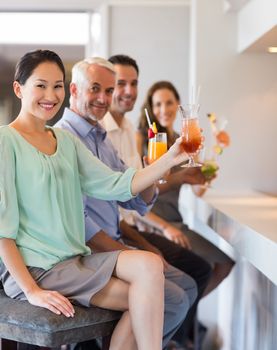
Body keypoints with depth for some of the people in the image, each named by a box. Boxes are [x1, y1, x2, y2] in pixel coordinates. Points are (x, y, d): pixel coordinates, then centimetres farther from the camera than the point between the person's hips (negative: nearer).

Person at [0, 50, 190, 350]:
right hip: (32, 269, -6)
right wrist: (31, 291, -16)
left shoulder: (66, 140, 15)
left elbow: (115, 185, 5)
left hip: (74, 260, 6)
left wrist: (169, 160, -7)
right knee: (143, 299, -19)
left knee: (150, 265, -18)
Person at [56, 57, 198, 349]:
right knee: (173, 300, -16)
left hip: (114, 248, 9)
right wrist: (129, 256, -17)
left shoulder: (101, 138, 16)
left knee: (186, 287, 10)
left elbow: (136, 203, 13)